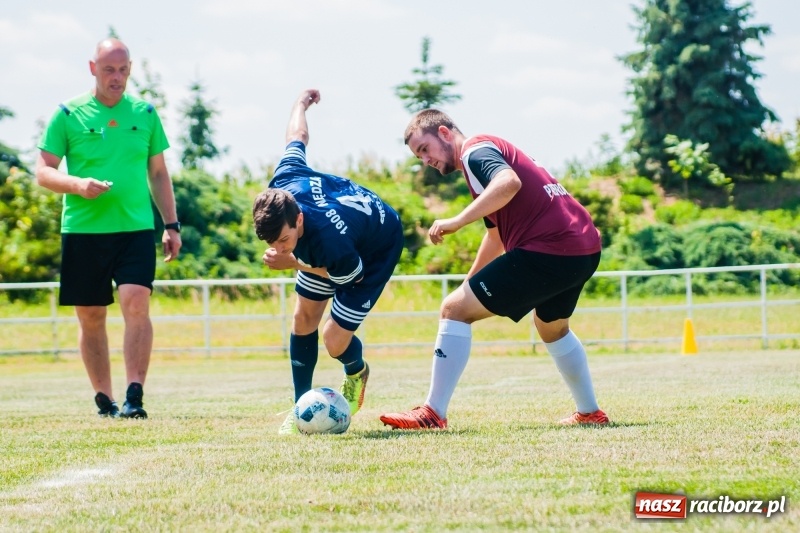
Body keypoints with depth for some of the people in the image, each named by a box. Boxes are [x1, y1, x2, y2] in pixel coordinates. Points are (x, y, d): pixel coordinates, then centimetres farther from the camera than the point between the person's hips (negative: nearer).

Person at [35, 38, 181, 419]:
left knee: (136, 302, -16)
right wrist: (77, 184, -17)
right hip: (82, 231, 0)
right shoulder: (68, 115, 2)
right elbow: (43, 172, 2)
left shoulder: (144, 114, 9)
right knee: (90, 316, 5)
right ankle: (103, 399, 17)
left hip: (136, 229, 0)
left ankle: (135, 397, -18)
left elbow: (158, 173, 16)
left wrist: (171, 224, 12)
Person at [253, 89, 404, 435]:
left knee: (334, 341, -9)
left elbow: (353, 274, -23)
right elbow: (296, 138, -14)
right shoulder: (282, 185, -34)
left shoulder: (330, 243, -47)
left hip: (378, 247, -6)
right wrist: (301, 102, 9)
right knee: (303, 318, 4)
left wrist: (292, 263, -21)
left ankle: (356, 373, 27)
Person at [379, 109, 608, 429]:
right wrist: (469, 281, 41)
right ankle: (590, 413, 41)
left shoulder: (474, 150, -4)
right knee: (552, 327, 35)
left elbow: (509, 182, -27)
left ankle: (433, 414, -6)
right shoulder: (487, 153, 26)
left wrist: (456, 221, -27)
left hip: (547, 250, -10)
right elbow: (496, 233, 36)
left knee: (454, 309, -6)